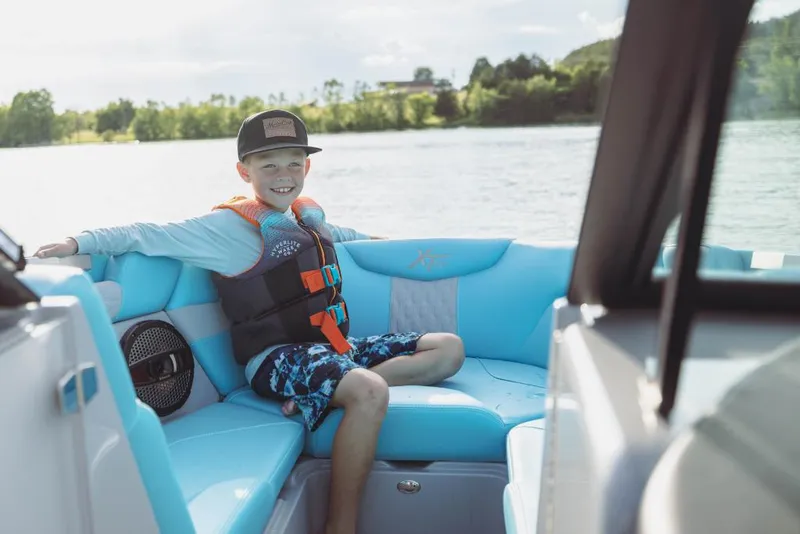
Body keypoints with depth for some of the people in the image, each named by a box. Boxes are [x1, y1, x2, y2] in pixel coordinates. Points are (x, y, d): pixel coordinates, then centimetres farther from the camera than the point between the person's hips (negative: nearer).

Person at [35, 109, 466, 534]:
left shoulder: (305, 214, 16)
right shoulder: (231, 226, -7)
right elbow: (151, 235, -13)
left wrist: (367, 237, 50)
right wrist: (80, 242, -25)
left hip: (334, 345, 9)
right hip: (277, 356, -9)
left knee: (448, 349, 4)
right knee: (368, 395, -38)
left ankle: (325, 390, -15)